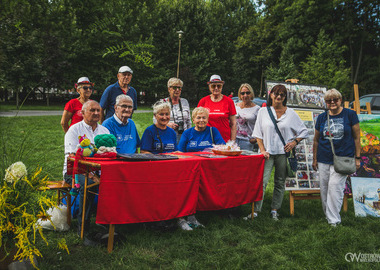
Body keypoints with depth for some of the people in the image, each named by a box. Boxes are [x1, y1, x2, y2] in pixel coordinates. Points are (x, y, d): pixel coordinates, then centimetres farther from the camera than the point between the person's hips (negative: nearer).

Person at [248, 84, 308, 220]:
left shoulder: (291, 113, 6)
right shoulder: (263, 111, 7)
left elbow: (304, 131, 12)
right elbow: (258, 133, 6)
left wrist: (295, 142, -4)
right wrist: (262, 150, -4)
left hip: (283, 153, 1)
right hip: (267, 153, -1)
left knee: (280, 182, 7)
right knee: (262, 181, -9)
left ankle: (274, 210, 19)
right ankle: (255, 210, -5)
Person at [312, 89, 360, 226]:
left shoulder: (350, 115, 0)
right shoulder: (321, 117, 8)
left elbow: (356, 137, 3)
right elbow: (316, 140, 14)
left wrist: (357, 157, 1)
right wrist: (314, 159, 14)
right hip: (323, 159, 4)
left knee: (335, 187, -11)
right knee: (324, 188, 6)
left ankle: (334, 221, -2)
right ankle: (328, 216, 23)